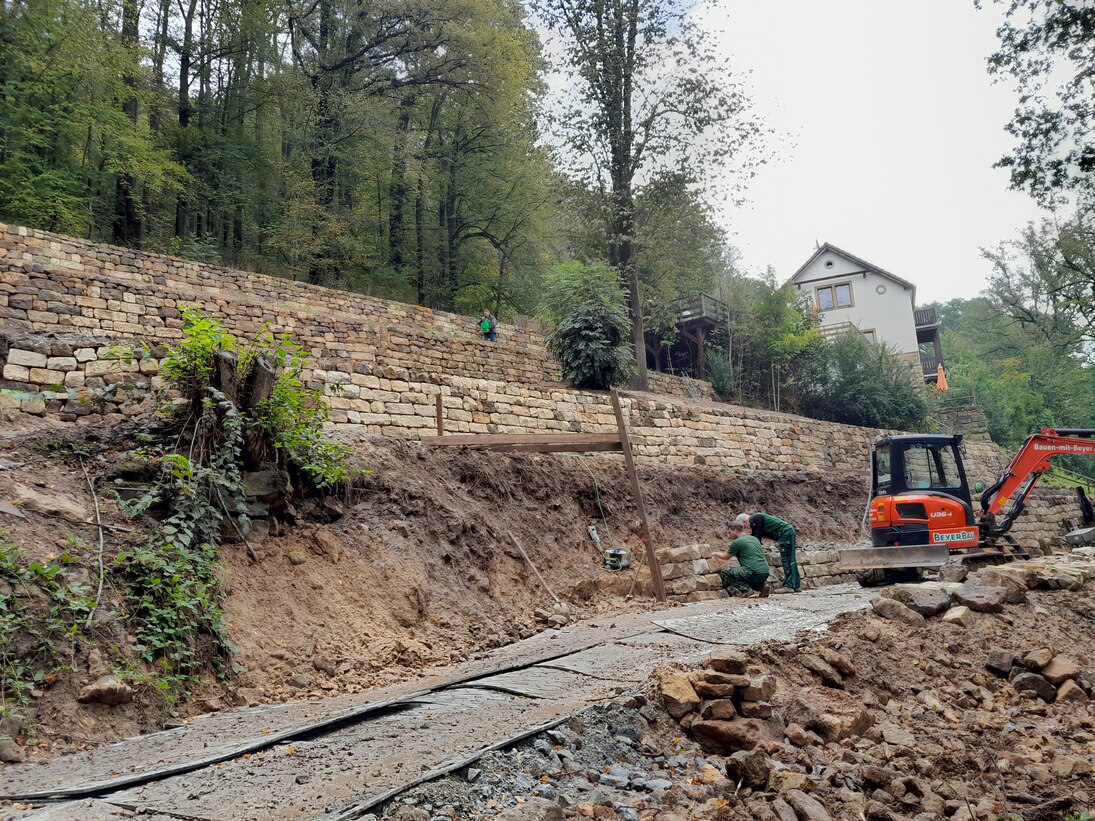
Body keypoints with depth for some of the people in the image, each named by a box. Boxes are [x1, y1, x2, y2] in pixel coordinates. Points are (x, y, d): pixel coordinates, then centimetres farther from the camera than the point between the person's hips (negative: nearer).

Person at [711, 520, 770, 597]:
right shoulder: (754, 539, 19)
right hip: (765, 574, 8)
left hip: (753, 573, -8)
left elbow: (726, 556, 13)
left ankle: (745, 589, -8)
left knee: (724, 572, 4)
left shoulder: (737, 542, -2)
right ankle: (761, 585, 11)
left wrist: (716, 554, 33)